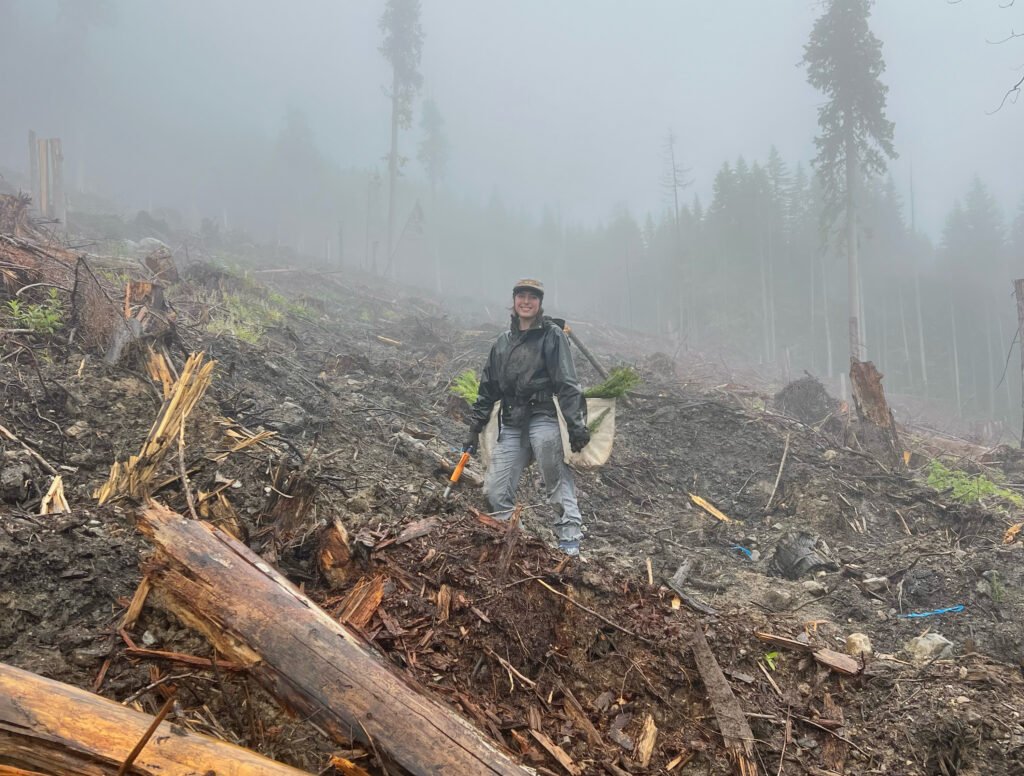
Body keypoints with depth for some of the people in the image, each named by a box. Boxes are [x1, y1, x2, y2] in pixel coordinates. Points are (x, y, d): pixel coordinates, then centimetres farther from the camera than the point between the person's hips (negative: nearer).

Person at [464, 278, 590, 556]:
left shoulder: (552, 335, 1)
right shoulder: (503, 341, 18)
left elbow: (567, 384, -6)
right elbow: (488, 387, 22)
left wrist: (576, 425, -14)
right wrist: (475, 427, 19)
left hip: (543, 419, -5)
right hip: (511, 425, 6)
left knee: (556, 478, -18)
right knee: (495, 491, 2)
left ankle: (570, 537, -13)